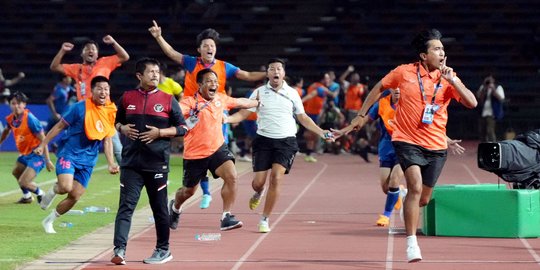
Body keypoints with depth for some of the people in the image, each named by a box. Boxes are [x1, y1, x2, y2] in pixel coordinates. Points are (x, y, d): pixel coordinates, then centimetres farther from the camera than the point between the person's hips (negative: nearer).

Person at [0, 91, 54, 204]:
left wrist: (47, 160, -23)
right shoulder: (11, 119, -3)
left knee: (23, 182, -17)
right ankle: (27, 196, 53)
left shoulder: (30, 119, -26)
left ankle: (40, 194, 13)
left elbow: (42, 139, -23)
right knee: (16, 173, 30)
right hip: (25, 154, 9)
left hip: (36, 154, -9)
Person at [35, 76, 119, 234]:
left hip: (88, 160, 5)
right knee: (66, 187, -27)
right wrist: (42, 145, -2)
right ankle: (53, 191, 10)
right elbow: (60, 126, -2)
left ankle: (49, 221, 24)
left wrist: (111, 163, 4)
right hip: (69, 154, -5)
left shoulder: (111, 112, 3)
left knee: (75, 197, 2)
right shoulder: (80, 108, -11)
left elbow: (107, 140, 12)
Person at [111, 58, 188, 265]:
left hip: (157, 163, -1)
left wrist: (159, 133, -11)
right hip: (131, 161, 1)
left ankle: (163, 250, 21)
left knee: (159, 208, 8)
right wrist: (123, 128, -1)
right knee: (125, 206, -9)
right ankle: (119, 250, -15)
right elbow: (117, 121, 22)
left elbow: (182, 128, 3)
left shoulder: (168, 100, 2)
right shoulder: (127, 98, 8)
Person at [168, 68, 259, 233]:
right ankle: (175, 207, 49)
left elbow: (241, 102, 21)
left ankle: (226, 217, -13)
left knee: (232, 176, -21)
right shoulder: (191, 102, -18)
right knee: (189, 191, 13)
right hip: (195, 154, -4)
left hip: (217, 148, 4)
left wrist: (259, 103, 35)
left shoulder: (221, 99, 2)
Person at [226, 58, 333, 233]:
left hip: (286, 141, 0)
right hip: (264, 140, 0)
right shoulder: (259, 92, 5)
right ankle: (259, 193, 37)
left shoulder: (292, 93, 7)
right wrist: (225, 119, -13)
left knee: (276, 178, -15)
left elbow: (303, 118, 15)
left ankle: (265, 219, -5)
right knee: (258, 182, -3)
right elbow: (243, 114, 5)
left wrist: (321, 132, 7)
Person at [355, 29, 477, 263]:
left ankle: (409, 215, 46)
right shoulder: (404, 72, -4)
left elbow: (471, 103, -11)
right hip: (407, 141, -3)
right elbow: (380, 88, 13)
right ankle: (411, 243, -18)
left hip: (436, 146, 3)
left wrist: (453, 81, -21)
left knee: (423, 199, 9)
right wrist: (362, 114, 15)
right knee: (415, 187, -23)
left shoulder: (448, 78, -1)